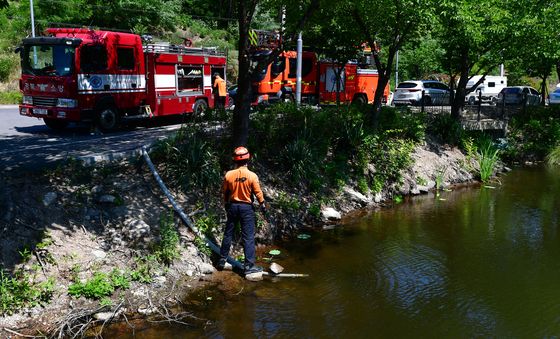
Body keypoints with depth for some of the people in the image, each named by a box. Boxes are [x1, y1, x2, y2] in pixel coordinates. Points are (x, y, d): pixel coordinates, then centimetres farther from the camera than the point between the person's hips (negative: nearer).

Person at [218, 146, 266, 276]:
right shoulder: (252, 176, -14)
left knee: (228, 234, 15)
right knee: (248, 236, 1)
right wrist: (263, 204, 8)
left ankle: (222, 261, 24)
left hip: (232, 206, 3)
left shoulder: (228, 175, -6)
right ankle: (249, 265, 1)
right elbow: (258, 192, -8)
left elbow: (224, 192, 6)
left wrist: (226, 204, 22)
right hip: (246, 207, -3)